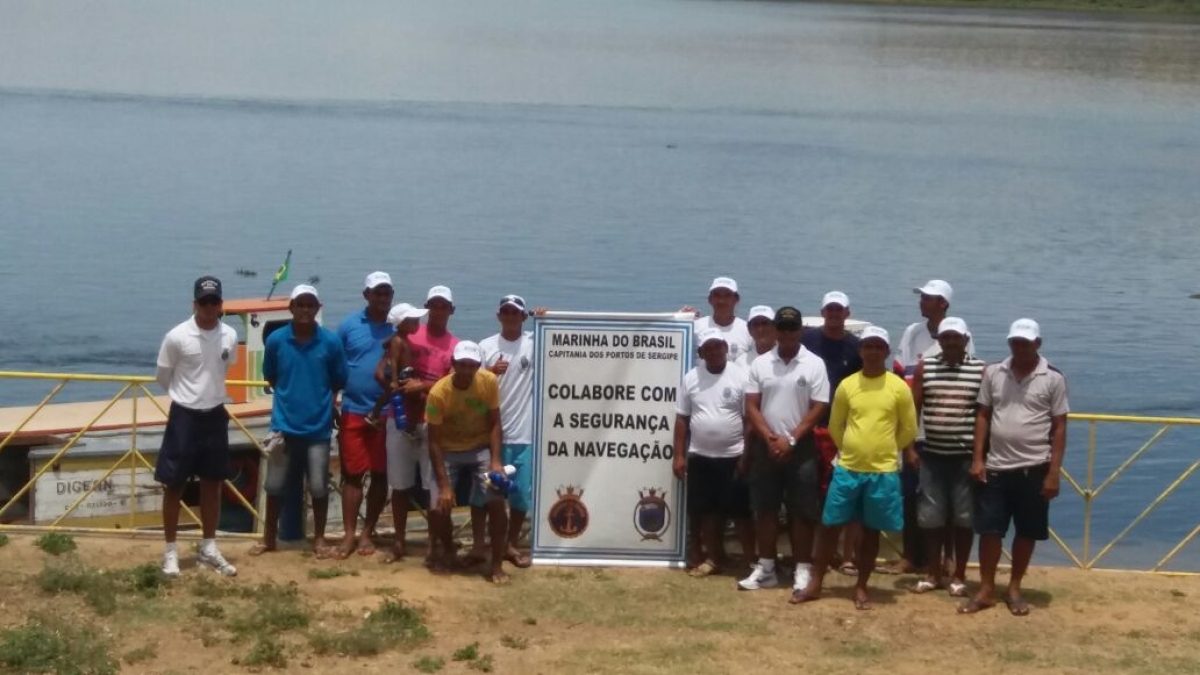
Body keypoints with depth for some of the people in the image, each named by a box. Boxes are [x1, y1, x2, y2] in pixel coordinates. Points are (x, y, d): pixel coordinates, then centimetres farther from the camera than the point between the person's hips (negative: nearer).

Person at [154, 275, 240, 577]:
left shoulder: (230, 336, -3)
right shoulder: (177, 336, -14)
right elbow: (162, 377, 1)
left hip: (215, 416, 4)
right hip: (184, 416, -4)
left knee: (212, 484, 12)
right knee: (174, 485, 2)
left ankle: (209, 549, 23)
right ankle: (170, 551, 11)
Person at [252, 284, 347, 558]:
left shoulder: (330, 342, -5)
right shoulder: (276, 340, -4)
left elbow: (339, 382, 4)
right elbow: (270, 378, 10)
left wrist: (323, 404, 2)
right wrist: (289, 397, 6)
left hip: (318, 426, -1)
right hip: (283, 424, 1)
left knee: (319, 486, 4)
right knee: (274, 484, 7)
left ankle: (319, 538, 20)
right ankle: (268, 537, 22)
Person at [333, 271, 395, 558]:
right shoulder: (349, 325, 3)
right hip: (353, 412, 0)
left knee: (381, 475, 5)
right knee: (352, 474, 2)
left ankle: (367, 533, 16)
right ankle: (349, 535, 8)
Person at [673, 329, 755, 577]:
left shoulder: (741, 376, -7)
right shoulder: (691, 378, 3)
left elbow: (750, 419, -6)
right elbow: (682, 418, 7)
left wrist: (746, 456, -10)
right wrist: (679, 455, 3)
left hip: (733, 456, -4)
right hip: (700, 456, 4)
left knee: (740, 511, -1)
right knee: (707, 511, 11)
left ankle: (753, 560, 7)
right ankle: (712, 558, 22)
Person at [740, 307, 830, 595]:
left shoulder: (814, 364, -3)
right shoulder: (760, 364, 3)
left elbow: (817, 409, -6)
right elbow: (751, 406, 2)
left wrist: (791, 440, -12)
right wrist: (770, 438, -10)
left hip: (800, 448, -2)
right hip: (765, 447, 2)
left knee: (801, 511, 1)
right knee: (765, 508, 7)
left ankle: (803, 569, 8)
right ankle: (766, 567, 15)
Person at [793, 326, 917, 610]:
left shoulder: (899, 388, -4)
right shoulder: (847, 385, 1)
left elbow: (909, 430, 5)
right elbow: (835, 426, 11)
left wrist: (883, 451, 8)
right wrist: (855, 449, 11)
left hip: (883, 472, -1)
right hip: (847, 469, 1)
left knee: (871, 531, 8)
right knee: (830, 526, 5)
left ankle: (861, 587, 20)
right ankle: (816, 584, 16)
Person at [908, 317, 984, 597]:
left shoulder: (981, 370, -1)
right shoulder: (925, 367, 3)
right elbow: (913, 409, 5)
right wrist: (909, 448, 0)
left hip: (966, 456, -1)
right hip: (932, 454, 2)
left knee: (964, 517, 4)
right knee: (931, 516, 5)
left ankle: (959, 575, 16)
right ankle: (932, 573, 18)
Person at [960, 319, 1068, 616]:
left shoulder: (1053, 378, -5)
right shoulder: (993, 373, 3)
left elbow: (1059, 427, -3)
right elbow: (983, 416, 8)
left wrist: (1054, 472, -8)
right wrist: (977, 458, 0)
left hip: (1033, 468, -2)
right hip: (996, 467, 2)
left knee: (1026, 532, 8)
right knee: (989, 529, 4)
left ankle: (1014, 589, 21)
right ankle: (986, 590, 14)